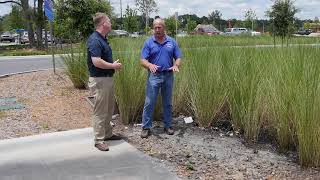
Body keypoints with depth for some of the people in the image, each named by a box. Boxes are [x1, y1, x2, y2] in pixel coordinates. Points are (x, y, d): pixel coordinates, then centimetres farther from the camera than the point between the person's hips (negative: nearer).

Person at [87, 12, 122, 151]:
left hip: (108, 78, 10)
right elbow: (97, 62, -28)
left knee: (109, 109, 18)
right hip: (99, 80, -10)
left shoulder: (103, 39, 12)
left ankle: (108, 134, 31)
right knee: (100, 111, -2)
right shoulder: (94, 40, -19)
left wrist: (114, 65, 9)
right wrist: (113, 66, -15)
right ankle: (99, 140, 7)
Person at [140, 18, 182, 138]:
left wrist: (176, 65, -16)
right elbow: (142, 60, -6)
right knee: (149, 103, -2)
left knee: (167, 103, 11)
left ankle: (168, 126, 23)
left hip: (168, 76, 2)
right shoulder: (149, 42, 0)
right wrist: (150, 65, -27)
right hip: (154, 76, -2)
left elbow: (178, 58, 6)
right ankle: (146, 127, 7)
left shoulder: (172, 42, 5)